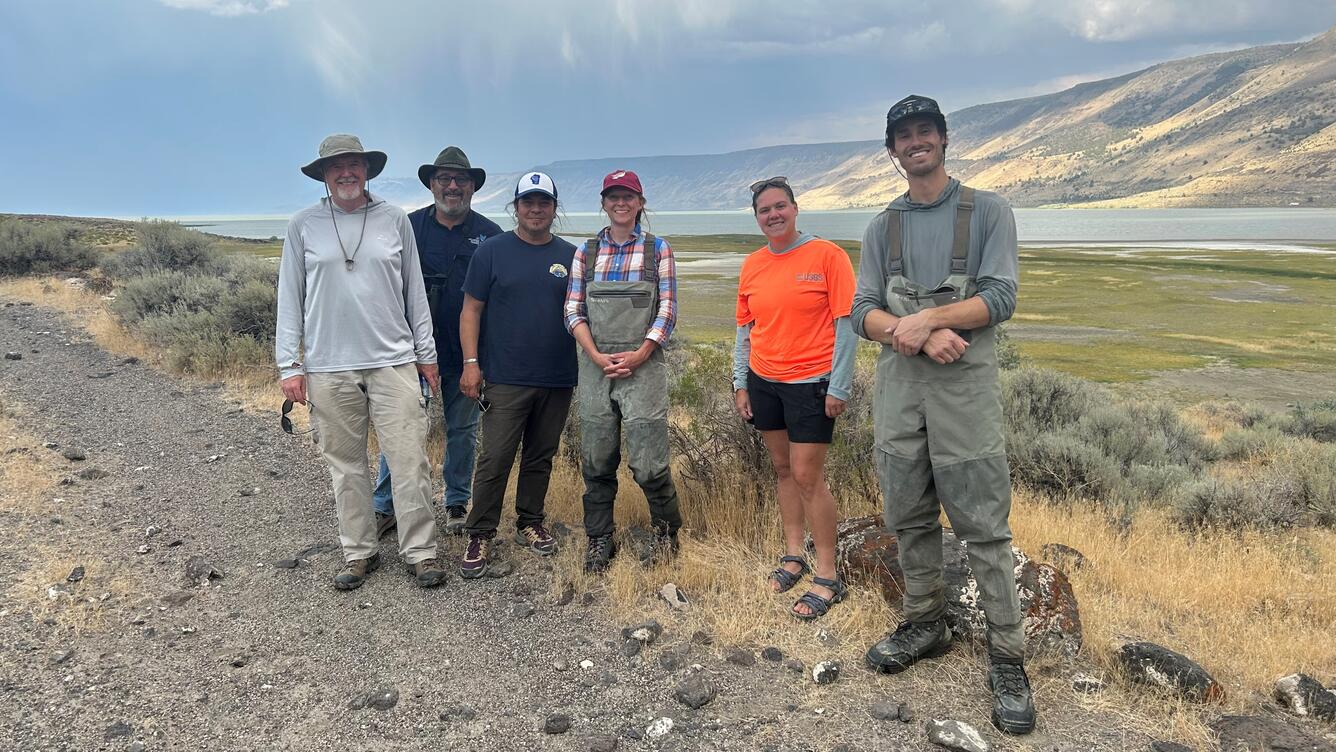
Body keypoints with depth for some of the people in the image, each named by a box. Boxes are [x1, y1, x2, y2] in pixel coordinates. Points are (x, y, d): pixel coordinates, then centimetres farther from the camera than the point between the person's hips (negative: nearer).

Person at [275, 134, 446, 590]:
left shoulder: (395, 220, 6)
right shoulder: (304, 226, 5)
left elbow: (414, 291, 10)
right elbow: (290, 298, 6)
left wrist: (426, 352, 9)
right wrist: (289, 365, 1)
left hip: (393, 362, 0)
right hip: (329, 368, 1)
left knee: (410, 461, -2)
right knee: (345, 466, 8)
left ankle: (420, 552, 9)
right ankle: (359, 552, 21)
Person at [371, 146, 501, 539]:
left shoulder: (490, 234, 2)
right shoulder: (409, 226, 2)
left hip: (466, 351, 1)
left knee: (462, 429, 12)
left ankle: (457, 503, 27)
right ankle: (385, 506, 14)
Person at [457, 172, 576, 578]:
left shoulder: (570, 256, 10)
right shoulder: (492, 251, 2)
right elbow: (472, 309, 1)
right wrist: (471, 362, -8)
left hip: (557, 380, 3)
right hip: (505, 378, -3)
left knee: (540, 457, 13)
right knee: (494, 459, -5)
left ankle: (530, 524, 28)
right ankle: (480, 536, 7)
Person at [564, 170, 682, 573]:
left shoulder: (657, 249, 5)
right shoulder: (586, 251, 10)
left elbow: (667, 311, -1)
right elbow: (573, 310, 6)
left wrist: (638, 356, -11)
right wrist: (597, 356, -8)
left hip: (642, 366, -2)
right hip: (595, 366, 3)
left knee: (647, 462, -3)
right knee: (596, 461, 8)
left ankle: (666, 530, 22)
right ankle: (599, 541, 23)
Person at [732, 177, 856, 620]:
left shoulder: (827, 256, -9)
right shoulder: (752, 266, 7)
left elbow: (846, 323, -10)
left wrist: (839, 388, -14)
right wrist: (740, 383, 8)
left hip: (810, 382, -5)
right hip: (763, 381, 5)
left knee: (807, 476, -5)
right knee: (782, 468, 13)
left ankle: (828, 577, 7)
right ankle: (794, 554, 27)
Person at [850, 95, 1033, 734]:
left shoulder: (987, 211, 5)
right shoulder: (883, 226, 13)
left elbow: (1000, 297, -7)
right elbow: (863, 311, 3)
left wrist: (926, 318, -18)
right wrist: (922, 337, -14)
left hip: (965, 386, -4)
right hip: (897, 387, 4)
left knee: (984, 526, -3)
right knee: (909, 519, 11)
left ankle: (1008, 659, 8)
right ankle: (926, 624, 28)